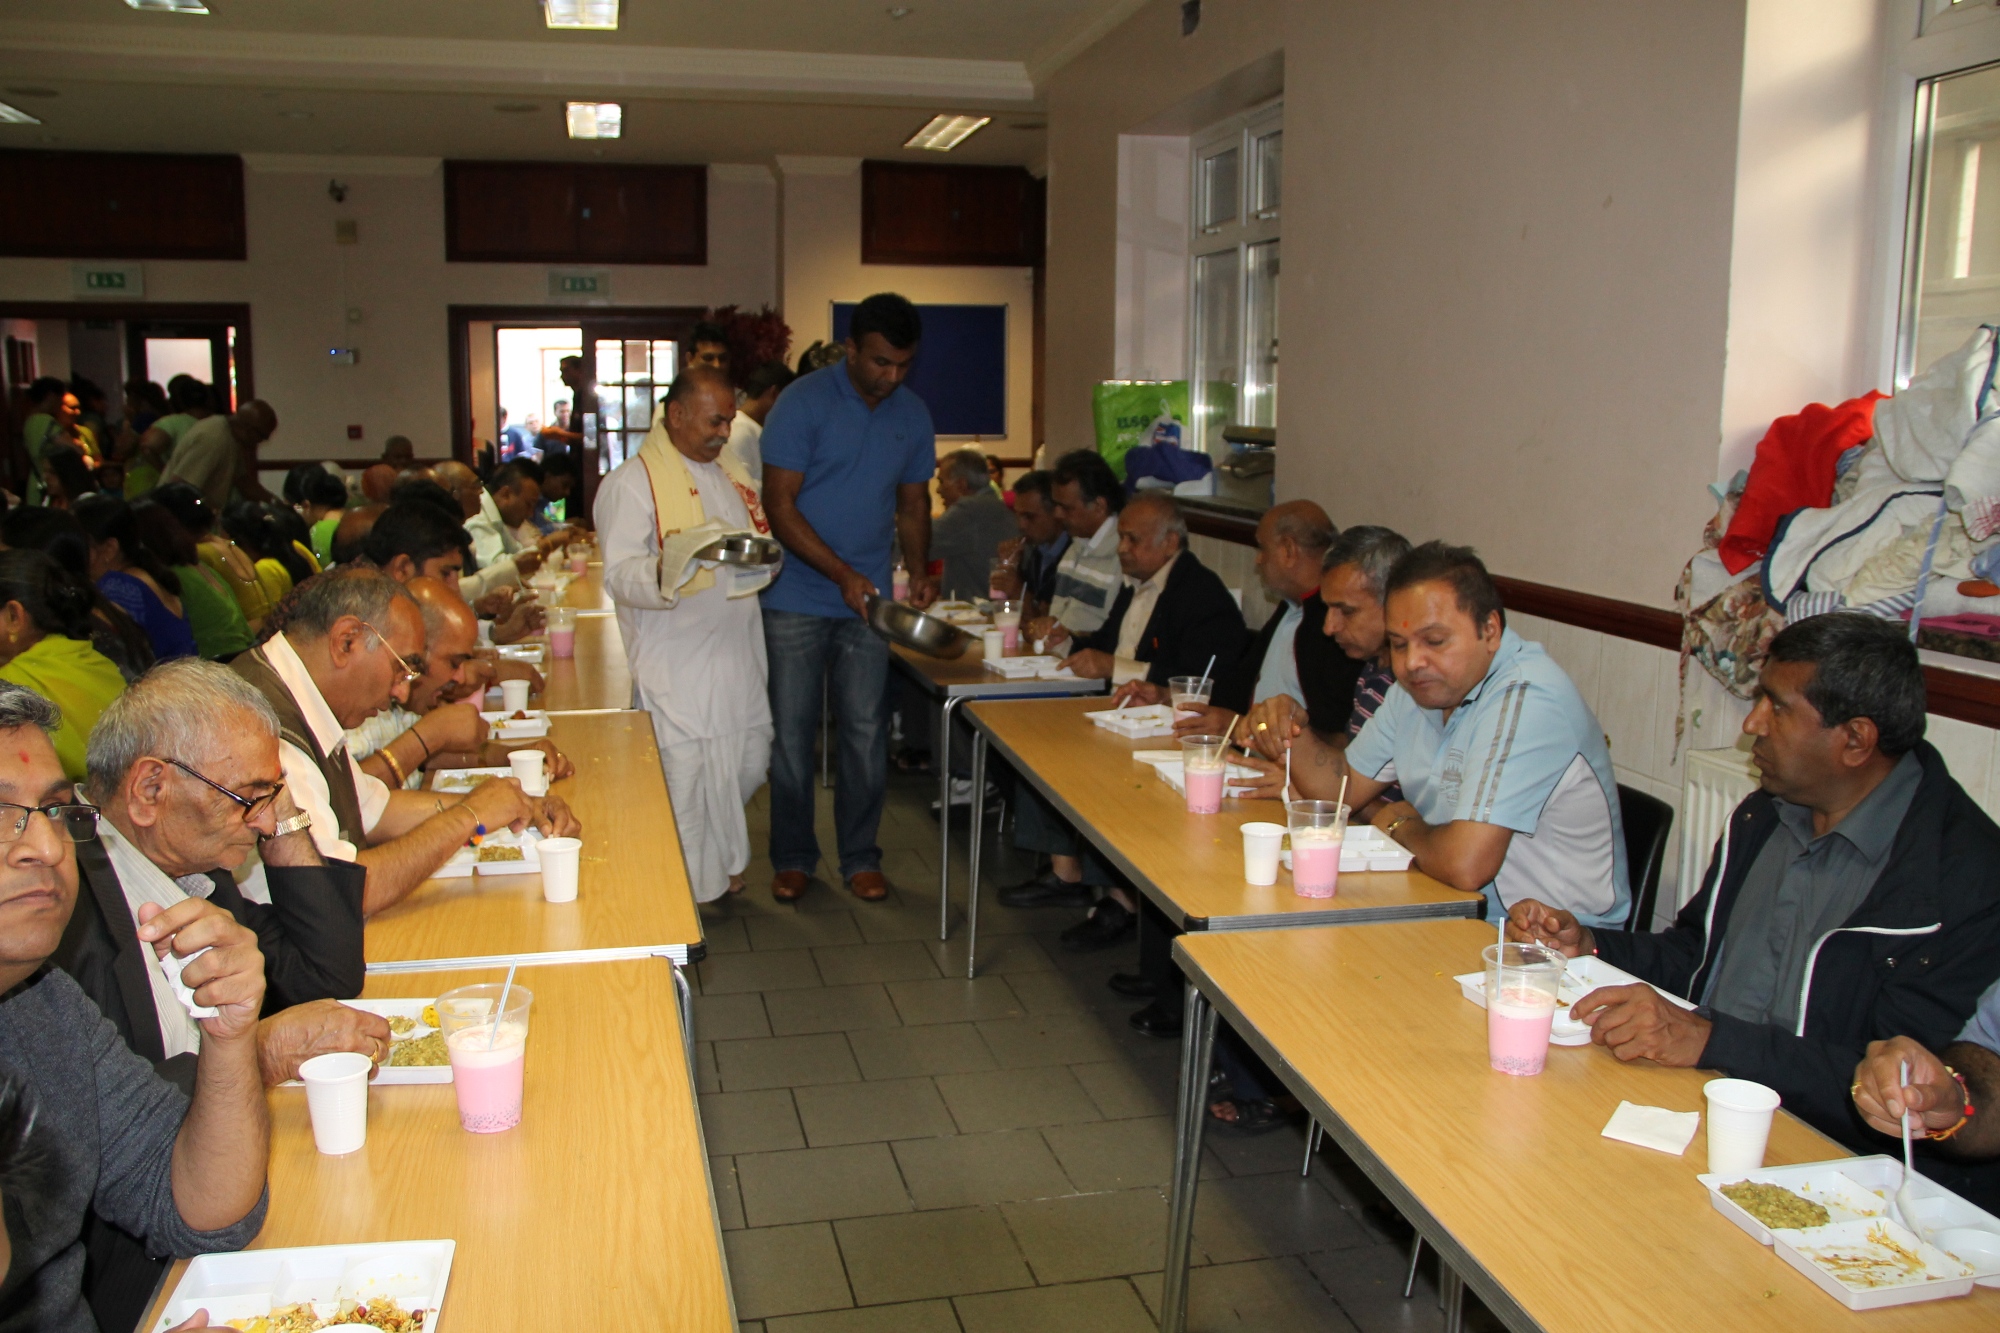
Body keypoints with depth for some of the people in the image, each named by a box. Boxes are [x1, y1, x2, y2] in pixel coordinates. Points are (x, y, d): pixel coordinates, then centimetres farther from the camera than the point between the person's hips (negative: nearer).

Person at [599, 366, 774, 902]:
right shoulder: (631, 482, -8)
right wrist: (666, 572, -39)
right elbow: (619, 574, -17)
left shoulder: (732, 475, 16)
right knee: (684, 774, -3)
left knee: (750, 762, 12)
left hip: (737, 654, 7)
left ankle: (721, 860, 34)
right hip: (675, 662, -7)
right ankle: (687, 891, 12)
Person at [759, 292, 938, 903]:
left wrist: (919, 571, -1)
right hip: (797, 598, -3)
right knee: (792, 732, 4)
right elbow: (779, 504, -13)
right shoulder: (804, 402, -10)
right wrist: (841, 573, -19)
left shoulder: (913, 414, 6)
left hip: (869, 600, 4)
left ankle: (861, 858, 19)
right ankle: (792, 858, 19)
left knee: (866, 732, 6)